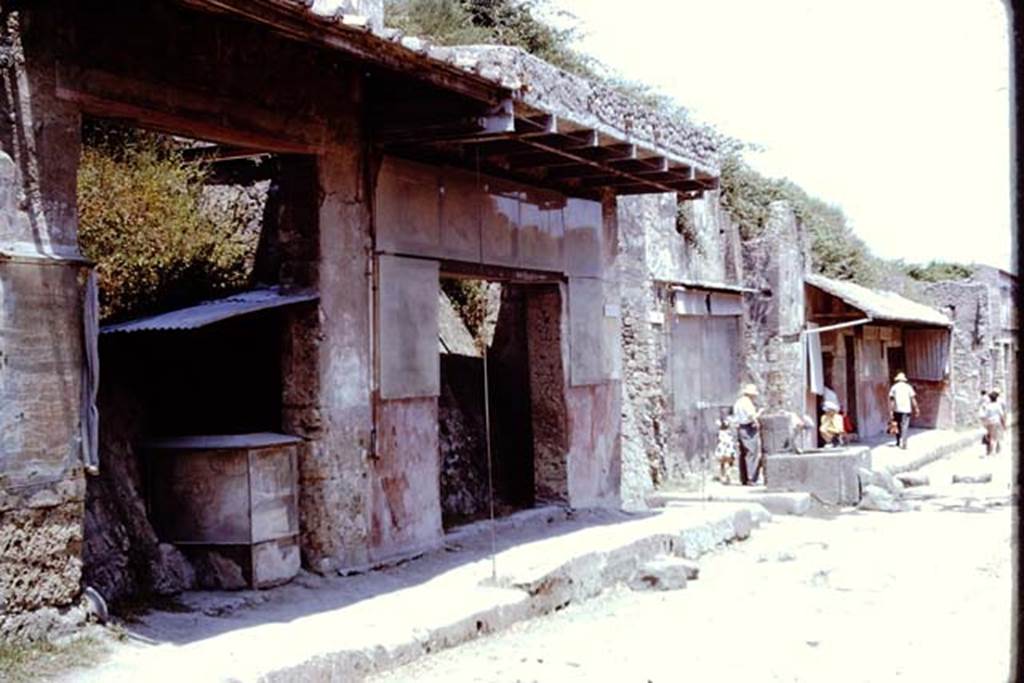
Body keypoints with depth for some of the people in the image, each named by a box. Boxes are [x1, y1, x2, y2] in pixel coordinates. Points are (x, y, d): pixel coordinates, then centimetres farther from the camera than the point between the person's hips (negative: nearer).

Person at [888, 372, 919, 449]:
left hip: (897, 410, 1)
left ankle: (898, 442, 24)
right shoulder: (908, 387, 6)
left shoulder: (894, 387, 5)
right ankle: (903, 442, -15)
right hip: (906, 410, -1)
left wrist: (891, 410, -1)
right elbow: (913, 399, 1)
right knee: (904, 427, -3)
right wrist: (916, 409, 5)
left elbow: (891, 400, -1)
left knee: (898, 426, 15)